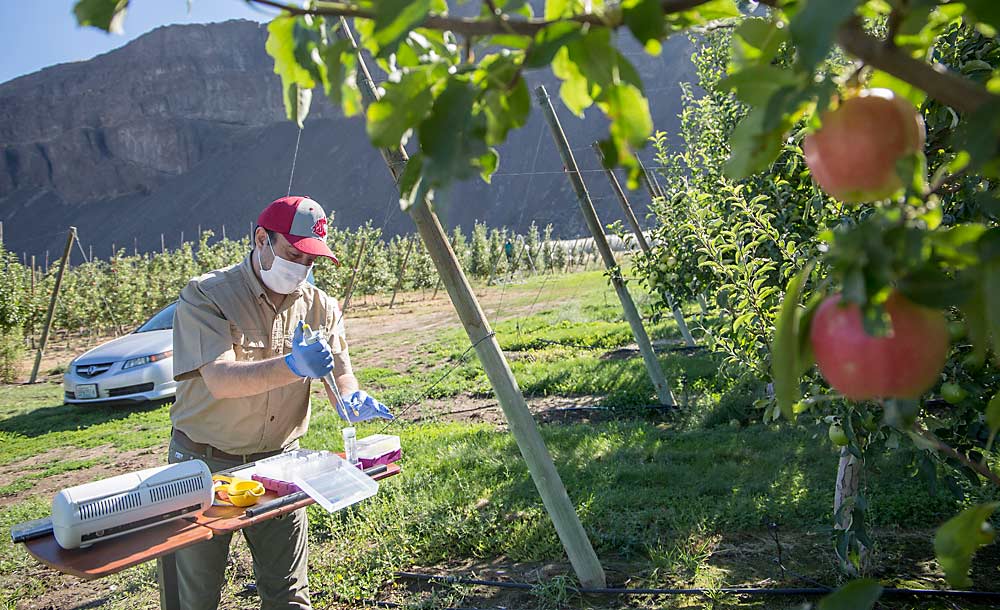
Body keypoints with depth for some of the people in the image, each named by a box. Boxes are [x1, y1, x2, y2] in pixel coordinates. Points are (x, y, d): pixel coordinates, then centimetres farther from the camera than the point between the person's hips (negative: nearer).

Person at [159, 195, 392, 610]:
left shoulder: (319, 307, 0)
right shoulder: (206, 296, -15)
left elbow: (340, 374, -2)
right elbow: (219, 379, -28)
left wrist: (351, 400, -26)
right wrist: (291, 366, -44)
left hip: (278, 463, 3)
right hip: (204, 464, -3)